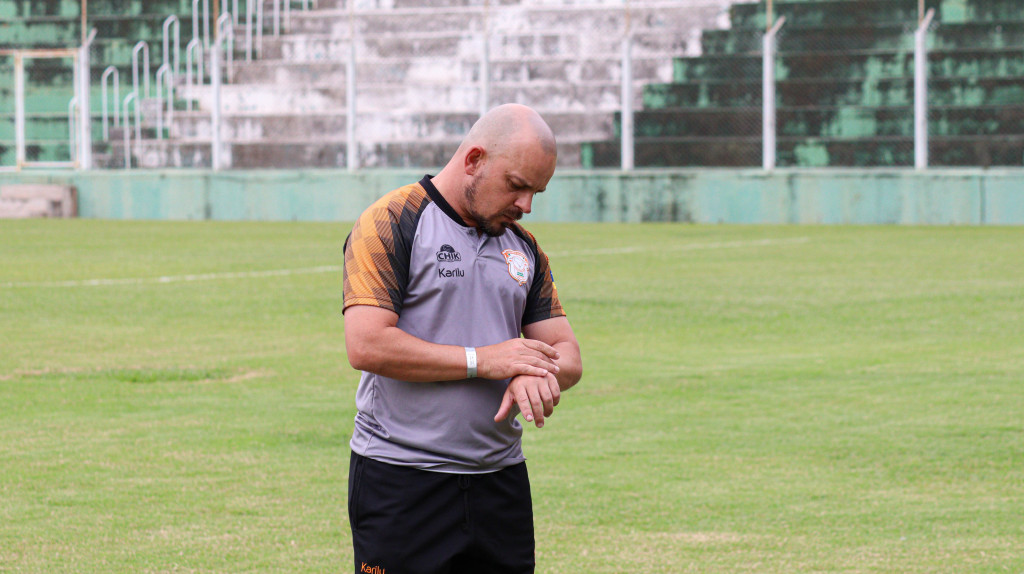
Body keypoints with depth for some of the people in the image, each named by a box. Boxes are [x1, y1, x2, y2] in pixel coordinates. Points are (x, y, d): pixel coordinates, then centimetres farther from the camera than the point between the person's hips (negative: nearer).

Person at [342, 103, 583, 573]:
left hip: (500, 478, 6)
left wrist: (536, 375, -12)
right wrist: (482, 361, -13)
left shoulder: (523, 247, 15)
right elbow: (367, 346, -17)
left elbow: (566, 353, 14)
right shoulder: (390, 224, -7)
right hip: (400, 480, -6)